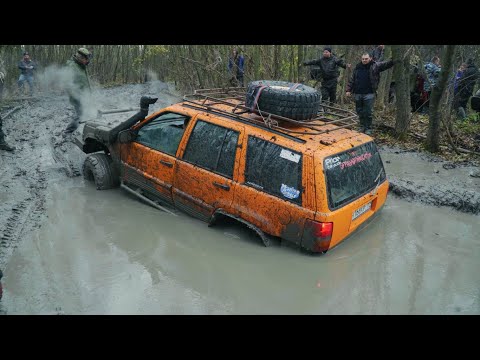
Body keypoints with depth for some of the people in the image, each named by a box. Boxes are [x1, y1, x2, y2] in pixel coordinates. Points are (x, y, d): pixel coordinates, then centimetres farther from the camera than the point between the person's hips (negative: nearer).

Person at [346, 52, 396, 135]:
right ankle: (362, 127, 26)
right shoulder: (358, 67, 9)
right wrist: (348, 90, 6)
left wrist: (394, 60, -26)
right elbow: (352, 80, 12)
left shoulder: (375, 66, -1)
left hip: (369, 94, -4)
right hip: (358, 94, 4)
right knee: (360, 112, 12)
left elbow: (386, 64, -9)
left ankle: (368, 129, 10)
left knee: (368, 113, -1)